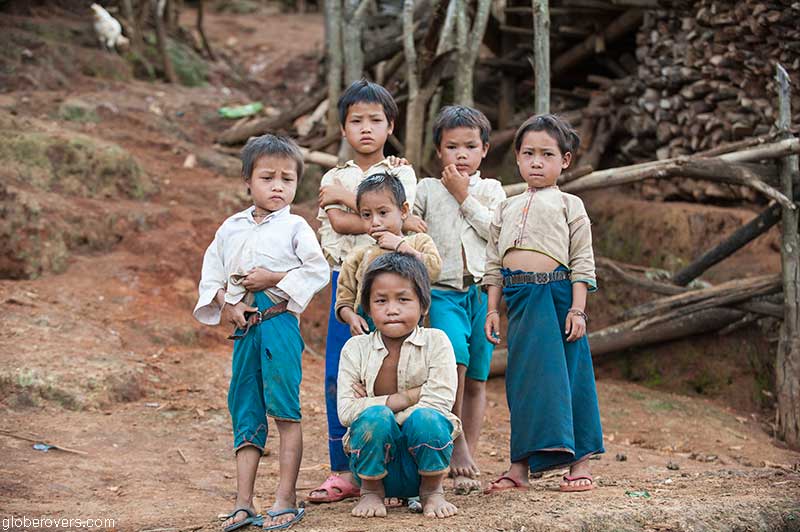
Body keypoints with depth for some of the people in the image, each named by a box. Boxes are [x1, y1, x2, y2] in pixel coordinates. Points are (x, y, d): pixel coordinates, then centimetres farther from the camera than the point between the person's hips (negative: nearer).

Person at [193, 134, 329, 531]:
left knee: (284, 411, -4)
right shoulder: (231, 228, 12)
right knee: (245, 413, 7)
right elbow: (211, 272, 14)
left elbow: (317, 271, -7)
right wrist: (226, 305, -2)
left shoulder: (295, 227, 0)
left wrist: (274, 279, -12)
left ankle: (286, 500, 2)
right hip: (244, 327, 5)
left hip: (279, 323, -5)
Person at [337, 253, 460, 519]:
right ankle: (371, 492, -3)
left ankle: (432, 491, -3)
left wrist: (376, 403, -16)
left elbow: (440, 402, -16)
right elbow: (346, 411, -12)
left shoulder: (436, 342, -3)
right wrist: (405, 398, -17)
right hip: (378, 464, 1)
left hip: (423, 462, 0)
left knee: (426, 418, -31)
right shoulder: (356, 348, -1)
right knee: (374, 416, -30)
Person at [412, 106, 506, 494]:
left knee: (476, 380, 4)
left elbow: (495, 229, -5)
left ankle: (468, 460, 11)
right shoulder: (427, 189, 11)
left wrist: (464, 196, -5)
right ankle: (455, 440, -14)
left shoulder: (491, 190, 12)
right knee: (455, 357, -27)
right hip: (443, 291, -2)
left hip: (482, 292, 2)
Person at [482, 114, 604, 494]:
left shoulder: (569, 205, 6)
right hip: (519, 298, 4)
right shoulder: (506, 209, 17)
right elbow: (494, 263, 17)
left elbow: (582, 262, 1)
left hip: (557, 295, -3)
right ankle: (520, 466, 10)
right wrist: (493, 309, 9)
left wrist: (577, 309, -9)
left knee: (566, 377, -1)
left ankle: (579, 462, 7)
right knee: (523, 381, 6)